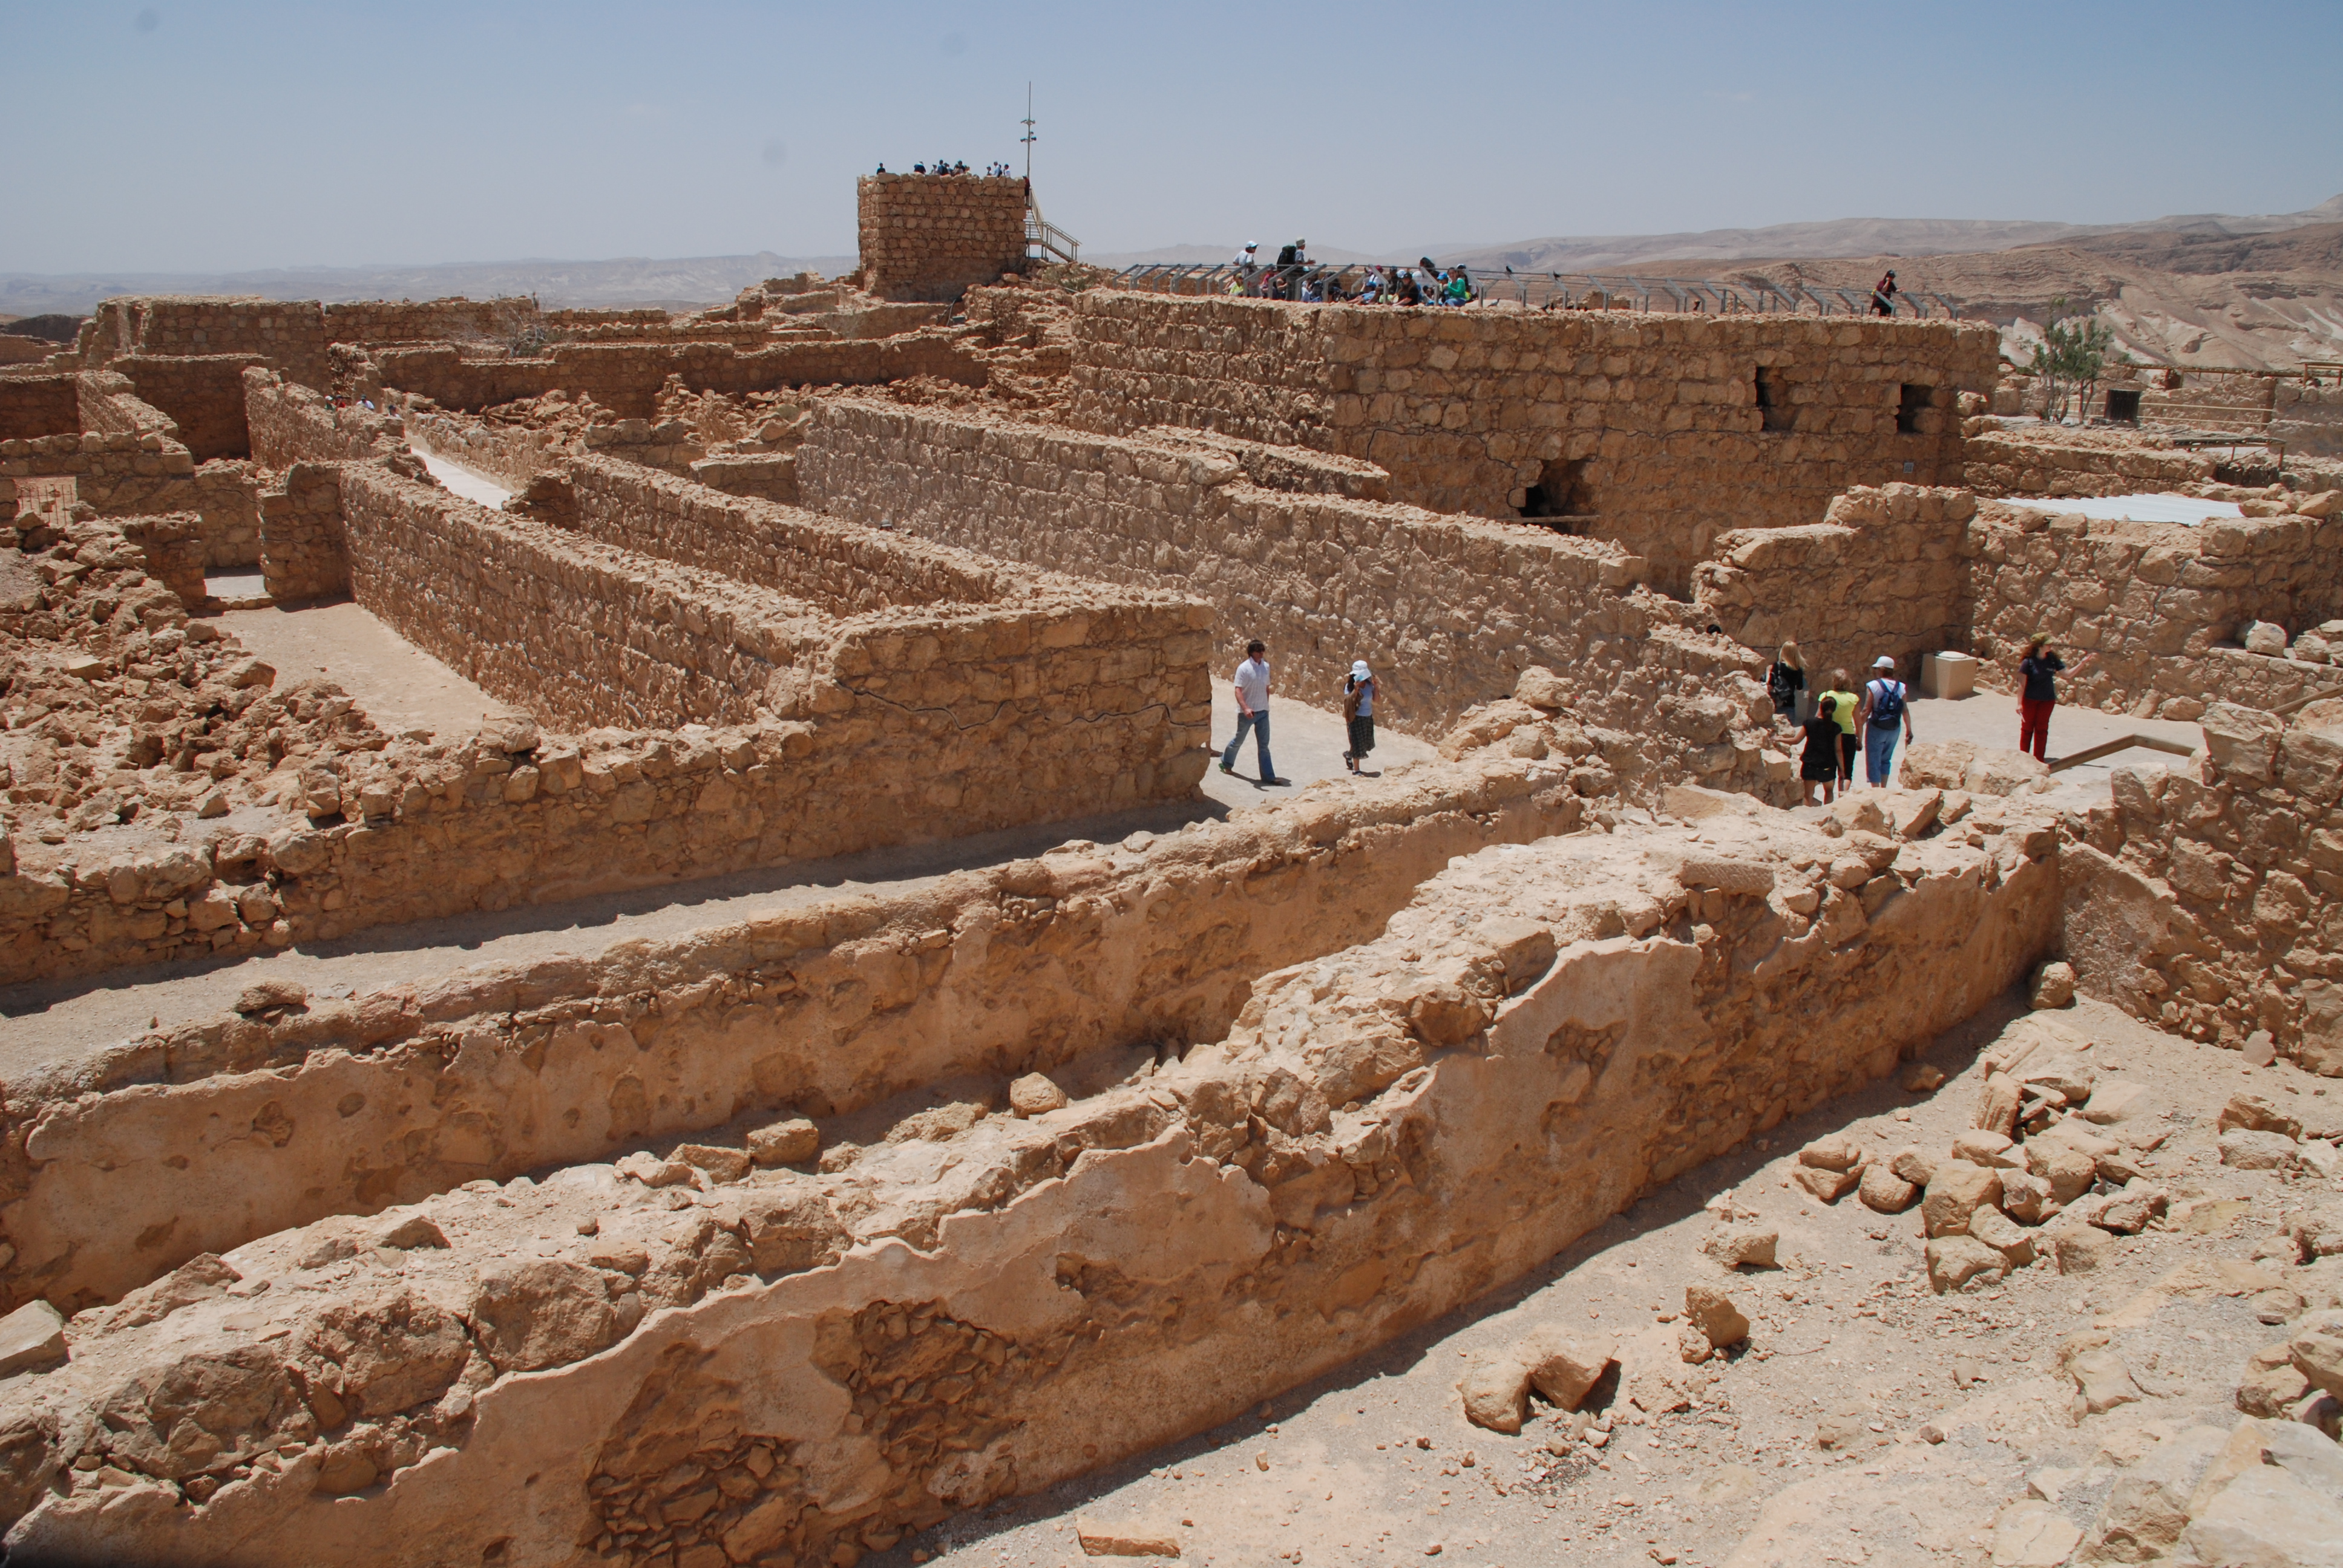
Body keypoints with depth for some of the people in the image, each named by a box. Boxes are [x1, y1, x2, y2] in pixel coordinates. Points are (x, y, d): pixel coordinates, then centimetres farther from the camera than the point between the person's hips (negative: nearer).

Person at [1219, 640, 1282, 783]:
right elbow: (1238, 690, -19)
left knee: (1264, 744, 4)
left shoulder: (1266, 666, 4)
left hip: (1263, 712, 5)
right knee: (1239, 740, 12)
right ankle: (1226, 763, 36)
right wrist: (1245, 708, -31)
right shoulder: (1244, 668, -14)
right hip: (1247, 712, -5)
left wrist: (1266, 705, 15)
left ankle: (1268, 776, 5)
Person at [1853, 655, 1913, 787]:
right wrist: (1909, 731, 9)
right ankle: (1883, 789, 22)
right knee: (1886, 759, 21)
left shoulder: (1873, 686, -11)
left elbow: (1866, 710, -12)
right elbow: (1905, 711, 0)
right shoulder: (1901, 687, -2)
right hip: (1894, 730, 4)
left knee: (1874, 761, 5)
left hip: (1876, 728, -4)